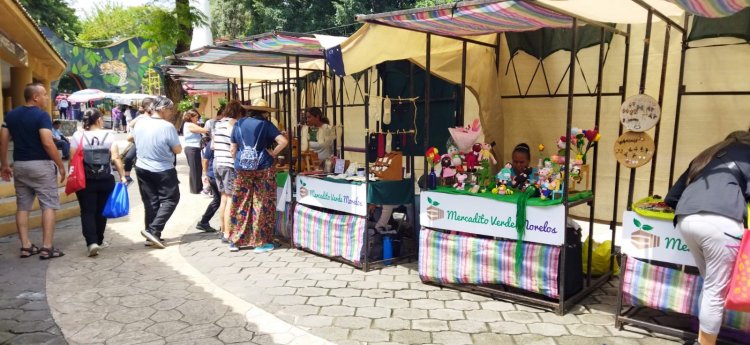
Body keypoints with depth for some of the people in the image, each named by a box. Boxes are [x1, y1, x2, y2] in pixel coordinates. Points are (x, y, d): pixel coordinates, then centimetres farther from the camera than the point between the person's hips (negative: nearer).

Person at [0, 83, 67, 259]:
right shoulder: (42, 115, -12)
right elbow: (47, 143, -21)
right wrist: (61, 165, -15)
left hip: (20, 165, 7)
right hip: (41, 165, -6)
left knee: (22, 206, 11)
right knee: (48, 205, -2)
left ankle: (25, 246, 14)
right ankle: (47, 248, -4)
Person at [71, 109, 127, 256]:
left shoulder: (78, 136, -3)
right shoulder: (108, 135, -2)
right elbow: (116, 158, -9)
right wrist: (122, 176, -5)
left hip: (85, 181, -1)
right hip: (106, 180, 1)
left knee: (88, 212, 3)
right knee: (101, 211, 14)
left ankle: (92, 242, -12)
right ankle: (98, 241, 25)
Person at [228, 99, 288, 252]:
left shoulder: (239, 124, 9)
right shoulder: (266, 125, -2)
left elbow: (233, 149, 10)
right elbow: (283, 141, -14)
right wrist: (273, 153, -2)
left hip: (242, 169, 3)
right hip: (263, 168, -3)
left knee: (240, 204, 10)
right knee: (262, 204, 4)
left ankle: (235, 241, 17)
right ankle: (260, 242, 9)